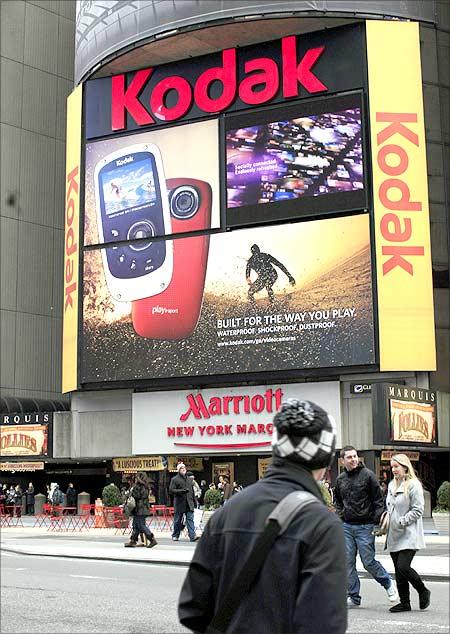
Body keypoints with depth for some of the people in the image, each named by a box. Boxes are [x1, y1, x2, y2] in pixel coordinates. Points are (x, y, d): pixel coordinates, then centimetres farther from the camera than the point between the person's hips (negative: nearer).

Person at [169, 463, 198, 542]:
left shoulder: (189, 479, 17)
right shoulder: (174, 479, -1)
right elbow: (171, 490, -10)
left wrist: (194, 501, 18)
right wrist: (181, 491, -20)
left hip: (189, 504, 4)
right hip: (179, 503, -4)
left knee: (190, 519, -7)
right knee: (177, 521, 6)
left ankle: (192, 536, -13)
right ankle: (175, 535, 21)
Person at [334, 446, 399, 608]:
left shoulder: (367, 475, -6)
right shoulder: (340, 479, 9)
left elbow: (378, 500, -5)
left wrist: (378, 522, -10)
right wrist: (340, 515, 8)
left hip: (365, 526, -5)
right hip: (346, 527, 5)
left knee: (368, 562, -2)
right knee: (348, 563, 4)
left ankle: (388, 584, 23)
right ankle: (353, 597, 13)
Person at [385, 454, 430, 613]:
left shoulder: (413, 485, -9)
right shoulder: (391, 485, 14)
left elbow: (418, 510, -12)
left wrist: (401, 521, -16)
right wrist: (386, 521, 6)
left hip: (409, 535, -7)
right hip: (394, 536, 7)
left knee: (403, 567, -15)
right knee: (398, 570, 8)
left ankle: (423, 592, 8)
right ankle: (404, 602, 17)